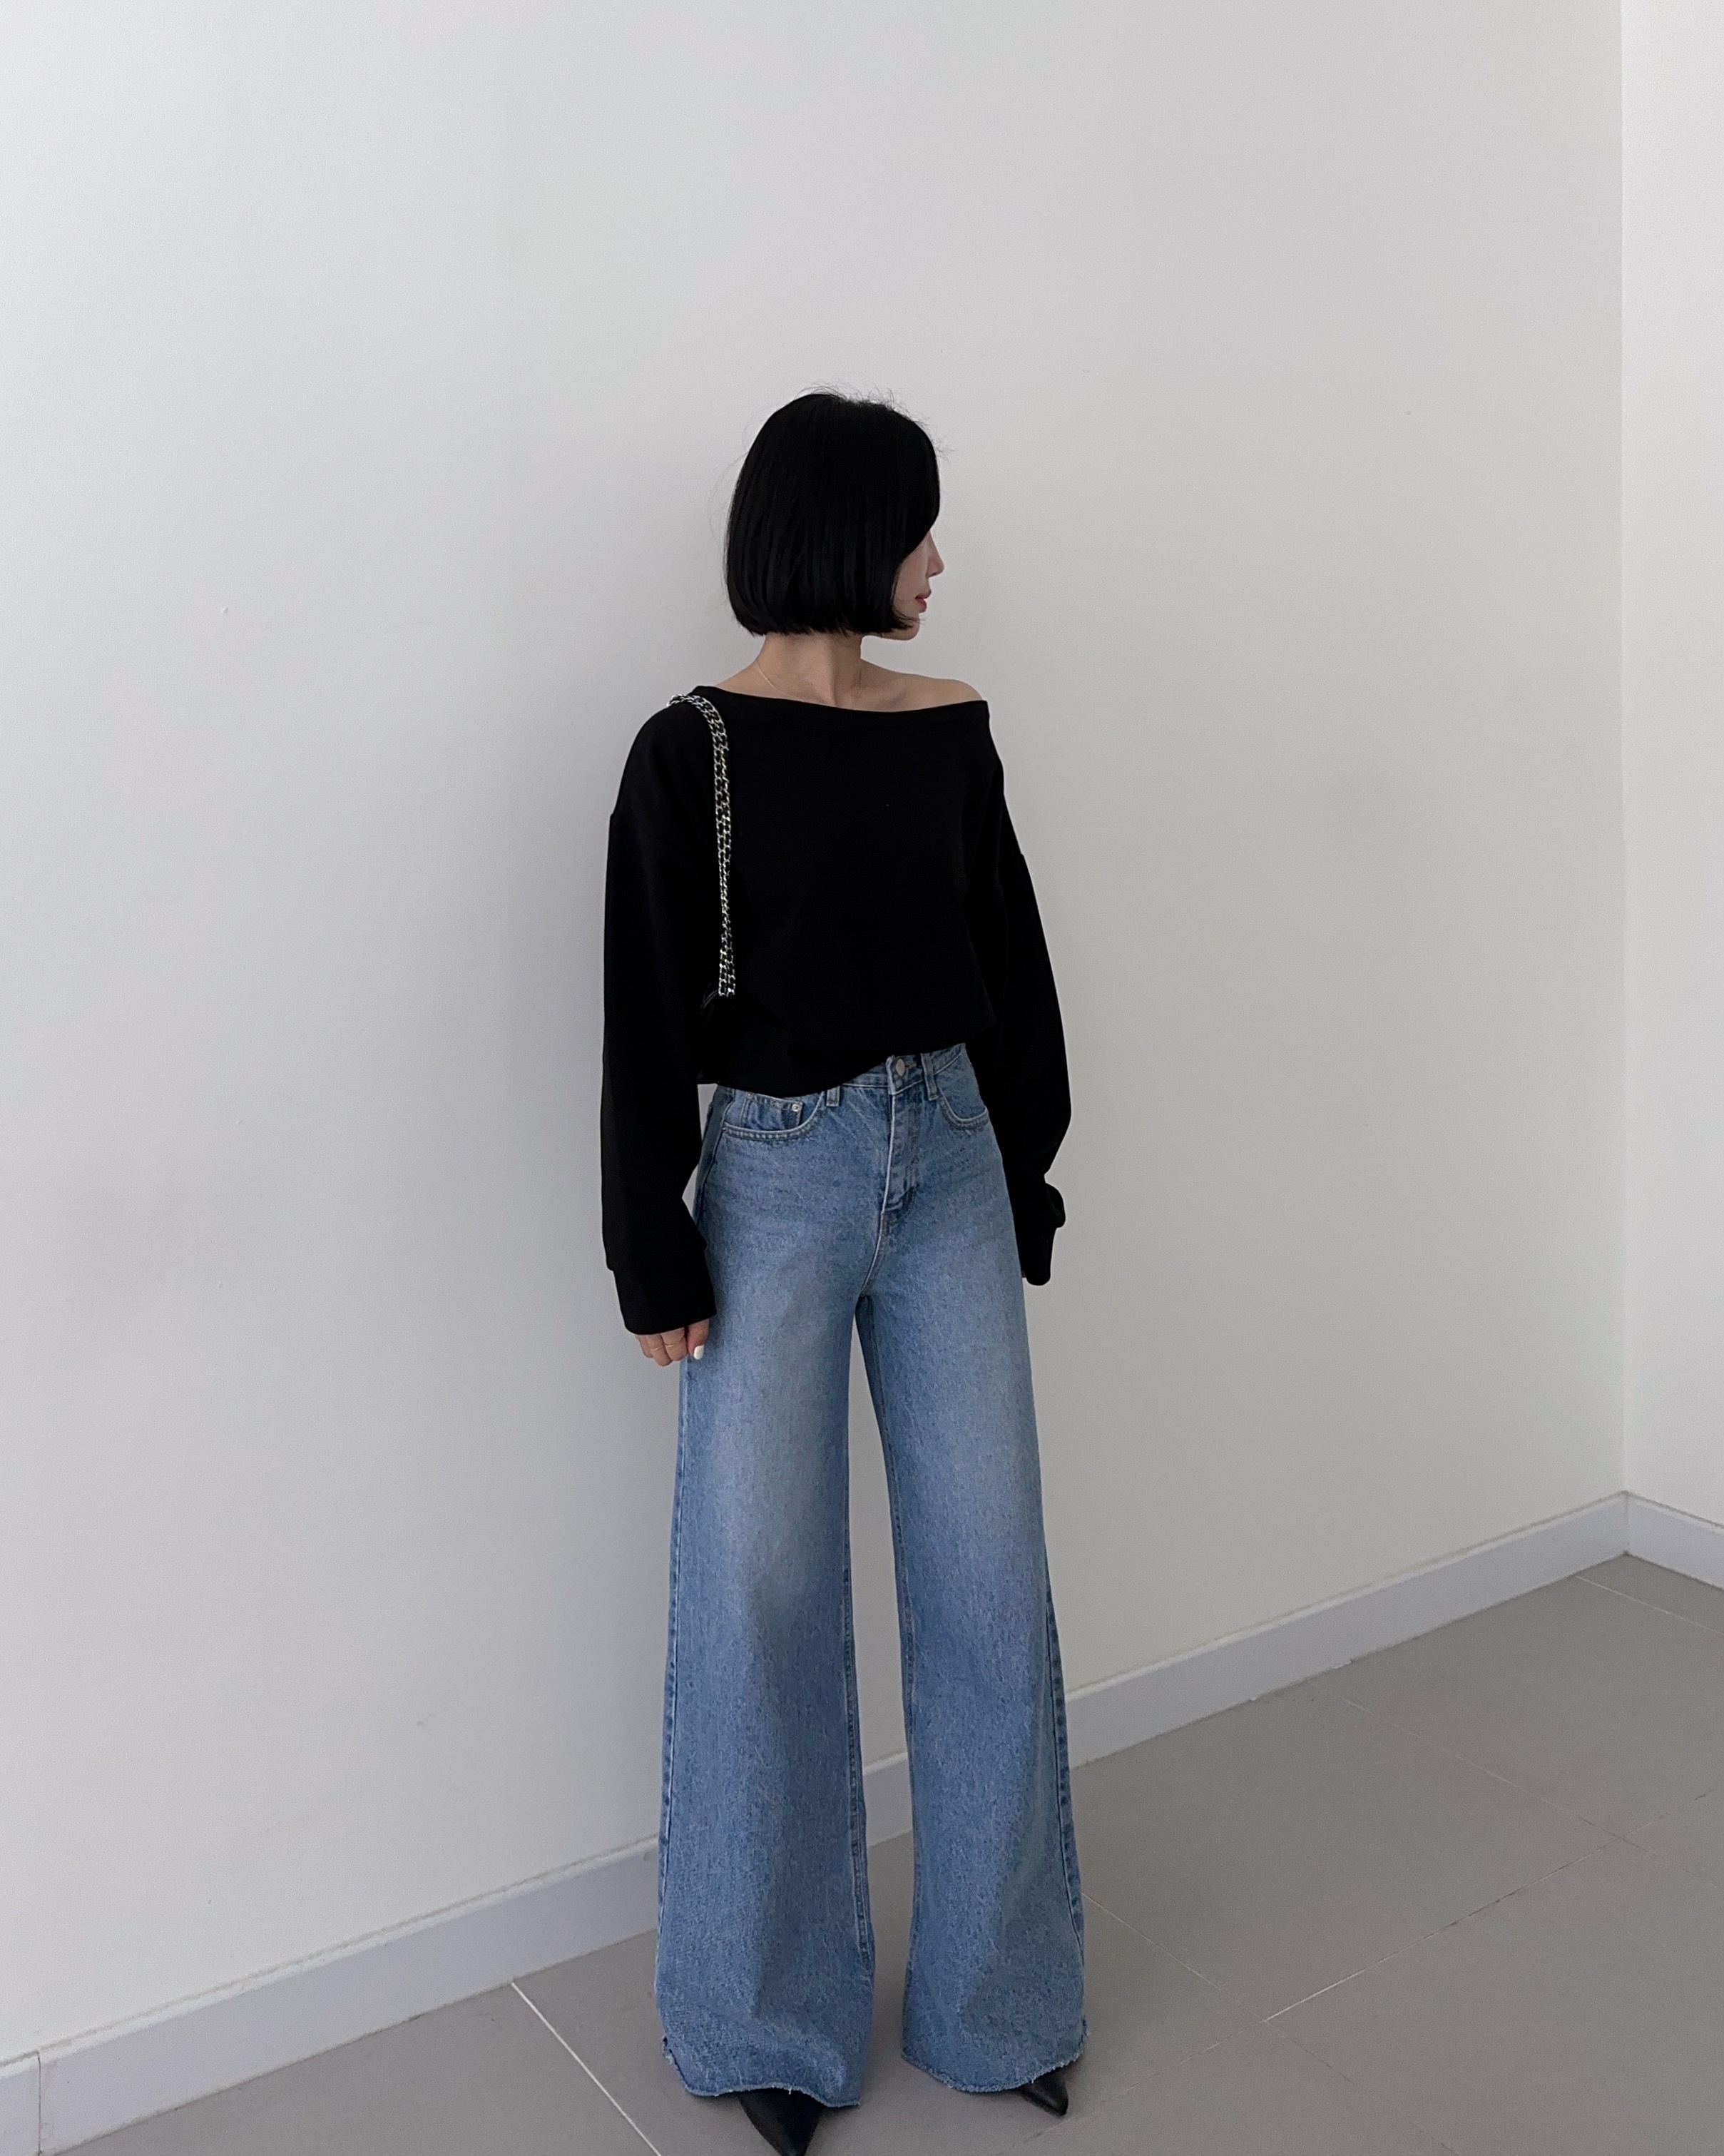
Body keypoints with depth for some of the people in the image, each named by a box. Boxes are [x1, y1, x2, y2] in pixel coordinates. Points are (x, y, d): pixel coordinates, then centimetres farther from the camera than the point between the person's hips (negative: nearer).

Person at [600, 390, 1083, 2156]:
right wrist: (654, 1258, -6)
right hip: (776, 1174, -4)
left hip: (950, 1161, 4)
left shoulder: (950, 732, 6)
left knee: (988, 1575, 7)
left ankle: (997, 1995, 27)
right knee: (762, 1592, 3)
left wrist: (1025, 1183, 12)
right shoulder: (693, 752, -6)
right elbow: (645, 1019, -6)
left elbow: (1011, 965, 11)